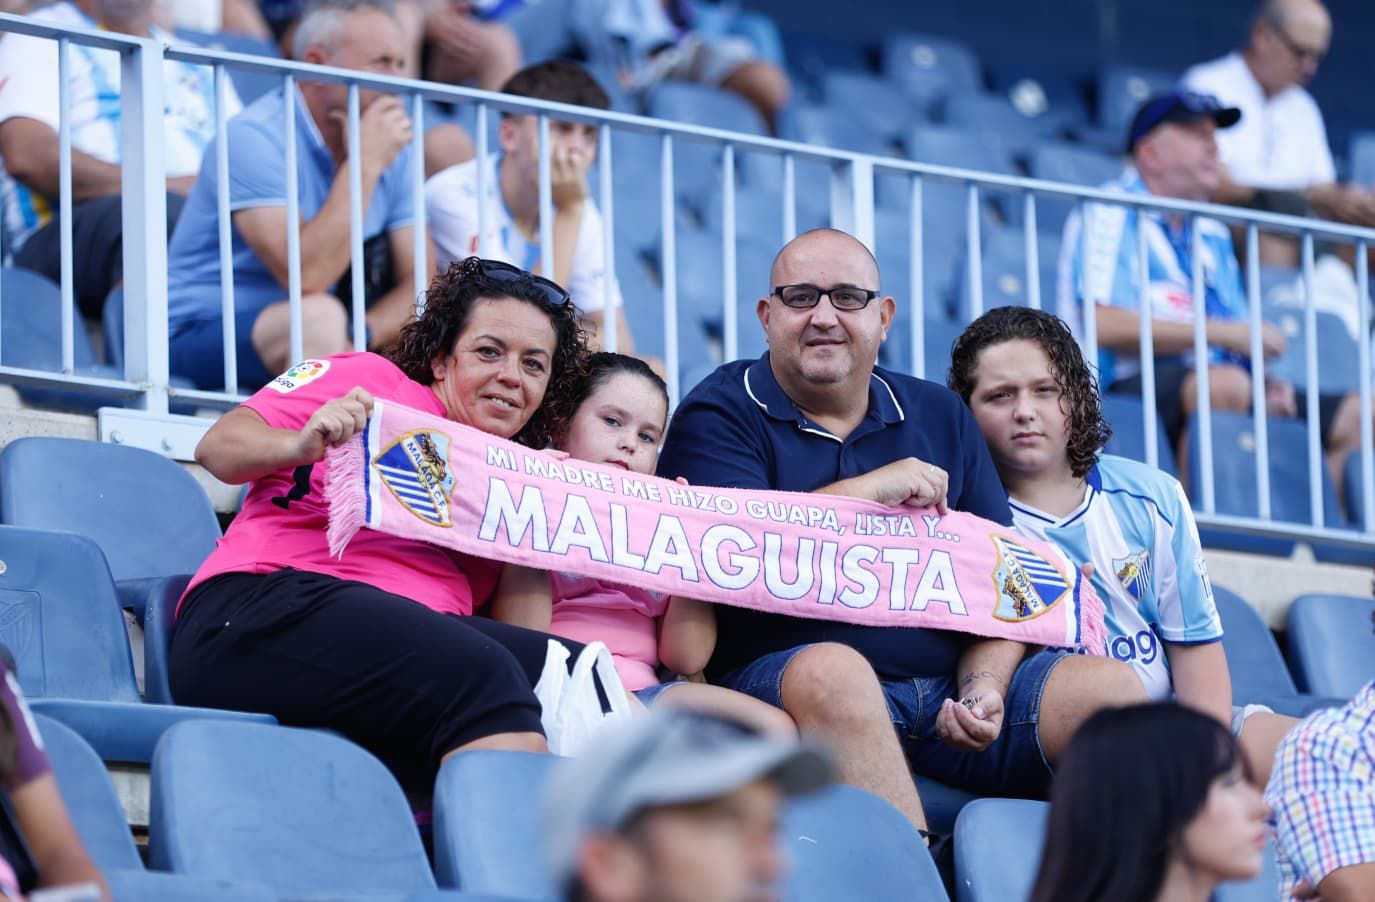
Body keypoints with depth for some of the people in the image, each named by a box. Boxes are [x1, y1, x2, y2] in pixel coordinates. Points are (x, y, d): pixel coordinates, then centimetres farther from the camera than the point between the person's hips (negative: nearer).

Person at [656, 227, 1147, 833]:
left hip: (945, 691, 5)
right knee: (835, 670, -39)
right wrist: (871, 489, -8)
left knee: (1109, 686, -17)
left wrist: (984, 688, -3)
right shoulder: (721, 415, 6)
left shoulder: (941, 418, 21)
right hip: (784, 676, -5)